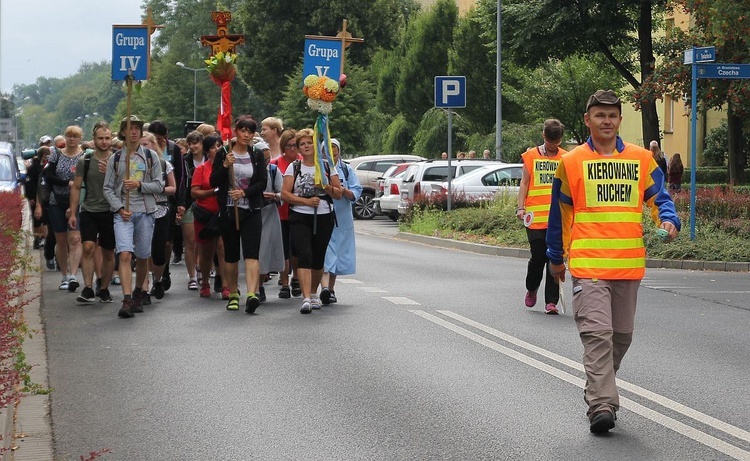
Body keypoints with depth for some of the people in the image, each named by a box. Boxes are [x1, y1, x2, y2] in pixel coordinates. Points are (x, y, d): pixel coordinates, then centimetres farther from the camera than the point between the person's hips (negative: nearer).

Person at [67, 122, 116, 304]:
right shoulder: (85, 161, 2)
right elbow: (76, 188, 7)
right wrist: (72, 213, 2)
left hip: (110, 212, 0)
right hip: (89, 211, 0)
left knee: (108, 253, 7)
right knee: (88, 247, -17)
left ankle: (103, 289, 21)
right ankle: (88, 289, -16)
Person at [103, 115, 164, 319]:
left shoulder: (150, 157, 8)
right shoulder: (115, 158, 8)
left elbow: (159, 185, 5)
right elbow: (108, 188, 7)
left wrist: (140, 185, -11)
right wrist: (119, 208, -8)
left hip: (145, 212, 1)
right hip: (123, 212, -1)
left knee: (142, 257, 8)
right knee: (124, 255, -17)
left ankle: (138, 294, 29)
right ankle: (127, 300, -23)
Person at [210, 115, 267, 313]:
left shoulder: (257, 156, 8)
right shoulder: (223, 154, 4)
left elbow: (263, 183, 2)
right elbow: (213, 182, 0)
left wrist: (245, 192, -14)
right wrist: (225, 166, -16)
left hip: (251, 210, 0)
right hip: (228, 210, 0)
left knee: (251, 252, -14)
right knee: (231, 255, 7)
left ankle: (252, 294, -26)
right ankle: (233, 295, 21)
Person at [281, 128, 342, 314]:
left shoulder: (327, 166, 9)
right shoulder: (294, 167, 6)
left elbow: (339, 194, 9)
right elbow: (285, 194, -2)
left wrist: (326, 187, -11)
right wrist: (306, 201, -13)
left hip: (324, 218, 2)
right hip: (300, 218, -2)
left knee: (318, 258, 8)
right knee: (304, 256, -17)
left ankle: (314, 293, 30)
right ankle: (306, 298, -23)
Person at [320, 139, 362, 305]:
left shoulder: (347, 170, 9)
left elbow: (356, 192, 3)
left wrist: (345, 191, -16)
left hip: (342, 219, 3)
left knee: (337, 253, 8)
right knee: (324, 252, -14)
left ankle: (331, 288, 19)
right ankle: (325, 286, -26)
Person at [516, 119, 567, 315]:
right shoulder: (531, 156, 7)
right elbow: (524, 183, 8)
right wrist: (521, 207, -2)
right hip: (535, 216, -1)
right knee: (538, 256, -2)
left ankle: (551, 301, 1)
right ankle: (531, 289, 26)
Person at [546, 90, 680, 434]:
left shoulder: (641, 159, 8)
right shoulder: (571, 162, 3)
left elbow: (658, 198, 10)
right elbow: (559, 212, 10)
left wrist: (668, 221, -13)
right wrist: (556, 257, 15)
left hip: (629, 264, 3)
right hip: (588, 264, -3)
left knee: (621, 335, 12)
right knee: (597, 332, -14)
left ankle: (598, 391, 31)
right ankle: (602, 405, -17)